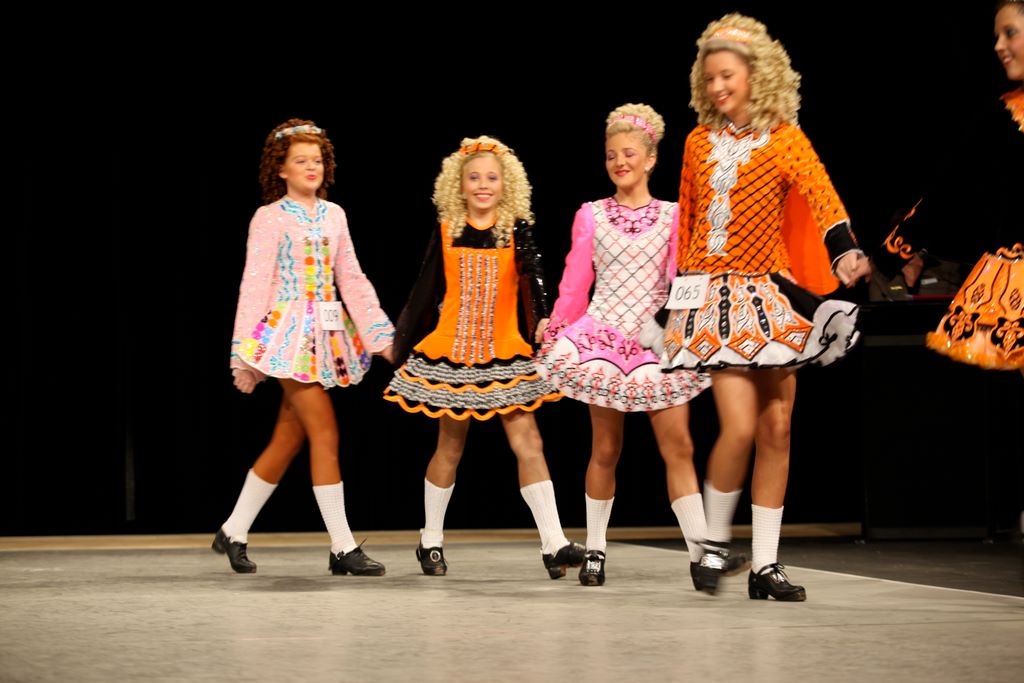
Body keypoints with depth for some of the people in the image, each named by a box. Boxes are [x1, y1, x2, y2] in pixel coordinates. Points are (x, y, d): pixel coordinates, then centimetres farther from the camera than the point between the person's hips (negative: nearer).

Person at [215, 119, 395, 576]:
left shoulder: (333, 215, 12)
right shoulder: (270, 218, -4)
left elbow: (352, 280, 13)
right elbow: (255, 284, -7)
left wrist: (382, 334, 7)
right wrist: (246, 353, -10)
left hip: (327, 333, 6)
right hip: (288, 331, -6)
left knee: (287, 440, 9)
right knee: (325, 433, -10)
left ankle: (233, 533, 21)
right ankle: (342, 548, -6)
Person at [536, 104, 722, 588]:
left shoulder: (672, 215, 7)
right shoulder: (591, 215, 7)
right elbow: (575, 282, 9)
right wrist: (555, 328, 8)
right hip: (602, 334, 0)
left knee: (677, 446, -8)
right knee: (605, 449, 3)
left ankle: (700, 552, -10)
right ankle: (594, 549, 13)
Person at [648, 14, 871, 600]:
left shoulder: (785, 140, -1)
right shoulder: (699, 143, 8)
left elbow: (823, 199, -18)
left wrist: (846, 254, -37)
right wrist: (681, 301, 16)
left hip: (771, 292, 0)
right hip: (715, 292, 0)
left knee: (777, 427, 1)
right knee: (741, 426, -14)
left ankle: (766, 564, 9)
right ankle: (715, 540, 8)